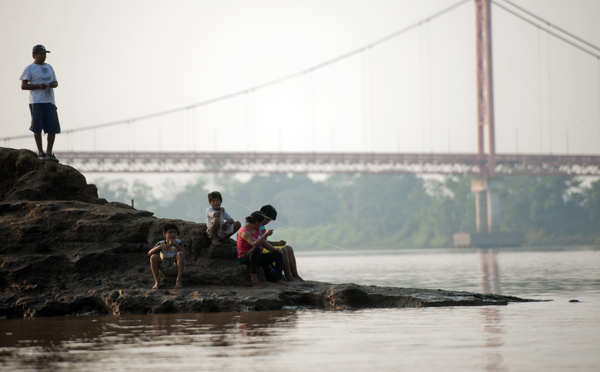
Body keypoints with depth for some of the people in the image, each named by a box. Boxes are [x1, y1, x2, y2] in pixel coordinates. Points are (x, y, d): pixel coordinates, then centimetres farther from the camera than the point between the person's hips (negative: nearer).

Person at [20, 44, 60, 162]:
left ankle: (49, 152, 5)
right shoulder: (29, 69, 1)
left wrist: (54, 84, -2)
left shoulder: (49, 67, 18)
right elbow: (23, 86, -5)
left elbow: (55, 83, 23)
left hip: (49, 101, 5)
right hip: (36, 102, -5)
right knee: (37, 127, -5)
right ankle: (40, 152, 3)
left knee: (53, 127, -3)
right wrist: (39, 86, -16)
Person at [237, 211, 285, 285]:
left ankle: (278, 279, -13)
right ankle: (253, 273, -22)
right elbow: (254, 244, -36)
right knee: (256, 249, -41)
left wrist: (274, 249, 0)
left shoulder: (257, 229, 8)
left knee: (278, 254, -5)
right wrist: (266, 234, -38)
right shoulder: (245, 232, -21)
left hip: (257, 258, 9)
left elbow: (263, 242, 15)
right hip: (245, 259, -9)